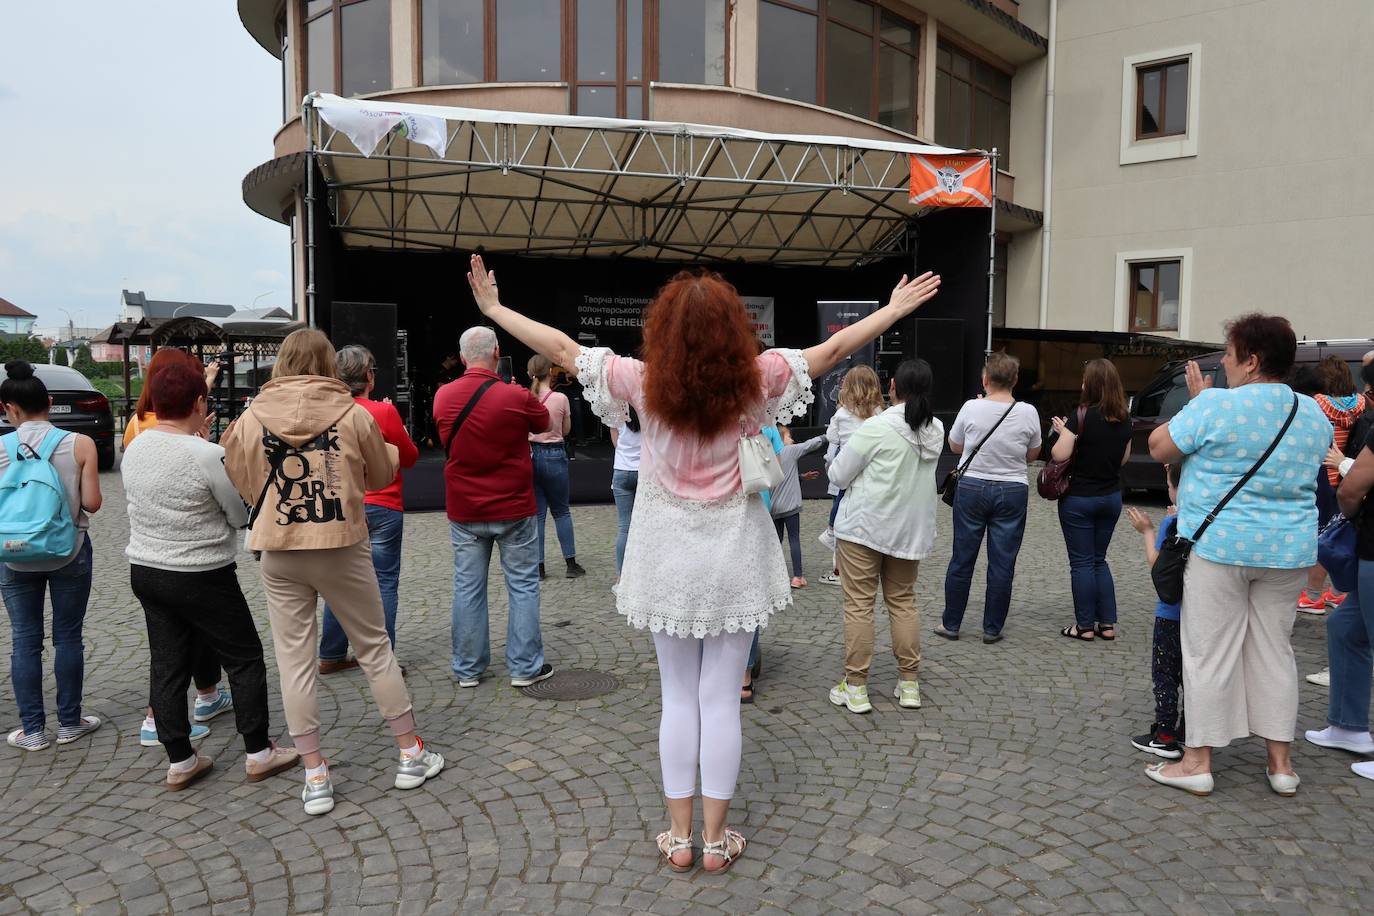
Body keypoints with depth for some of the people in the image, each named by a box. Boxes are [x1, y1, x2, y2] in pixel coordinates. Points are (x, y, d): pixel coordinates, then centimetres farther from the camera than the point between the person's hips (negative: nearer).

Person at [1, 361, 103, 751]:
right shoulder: (80, 444, -9)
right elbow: (91, 503, -9)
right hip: (69, 552, 0)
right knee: (68, 637, 10)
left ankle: (32, 730, 16)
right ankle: (70, 722, 18)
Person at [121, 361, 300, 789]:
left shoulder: (133, 449, -1)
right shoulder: (208, 455, -21)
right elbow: (241, 516, -11)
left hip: (145, 571, 7)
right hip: (202, 577, -6)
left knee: (168, 666, 13)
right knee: (245, 660, 8)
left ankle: (179, 761, 21)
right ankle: (258, 752, 15)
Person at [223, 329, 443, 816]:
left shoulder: (252, 418, -1)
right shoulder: (354, 414, -5)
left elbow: (243, 487, 9)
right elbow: (381, 476, 8)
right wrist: (387, 450, 28)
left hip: (279, 555, 1)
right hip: (344, 548, -1)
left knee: (295, 660, 9)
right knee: (375, 648, 12)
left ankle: (315, 778, 13)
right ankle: (411, 755, 21)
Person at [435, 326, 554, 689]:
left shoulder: (443, 397, -2)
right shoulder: (516, 397, -14)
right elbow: (544, 422, 6)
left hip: (464, 511, 3)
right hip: (513, 508, -3)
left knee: (468, 587, 10)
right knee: (523, 585, 7)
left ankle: (467, 669, 17)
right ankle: (524, 667, 11)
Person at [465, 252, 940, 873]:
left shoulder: (644, 381, -10)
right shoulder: (752, 379, -9)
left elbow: (561, 348, -3)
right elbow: (831, 350, 0)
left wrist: (493, 307, 9)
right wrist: (895, 309, 13)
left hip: (667, 559, 1)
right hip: (733, 557, 0)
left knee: (678, 698, 12)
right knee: (721, 700, 8)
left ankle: (679, 837, 22)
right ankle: (716, 839, 19)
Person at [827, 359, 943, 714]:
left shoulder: (876, 428, -17)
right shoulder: (936, 429, 1)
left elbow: (839, 475, -10)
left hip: (864, 526, -5)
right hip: (912, 528, 6)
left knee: (858, 605, 2)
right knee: (903, 602, 16)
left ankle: (855, 687, 7)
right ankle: (909, 684, 21)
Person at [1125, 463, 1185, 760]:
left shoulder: (1173, 522, -19)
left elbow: (1156, 562, -11)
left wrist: (1147, 530, 0)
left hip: (1173, 614, -6)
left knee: (1164, 673, 4)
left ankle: (1165, 737, 7)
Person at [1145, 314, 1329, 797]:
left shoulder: (1215, 406, -14)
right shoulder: (1315, 416, 7)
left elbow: (1159, 447, -5)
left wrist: (1197, 400, 8)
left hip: (1218, 544, -5)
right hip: (1289, 550, 6)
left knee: (1210, 653, 2)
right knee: (1274, 652, 15)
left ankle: (1197, 761, 9)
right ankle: (1280, 763, 22)